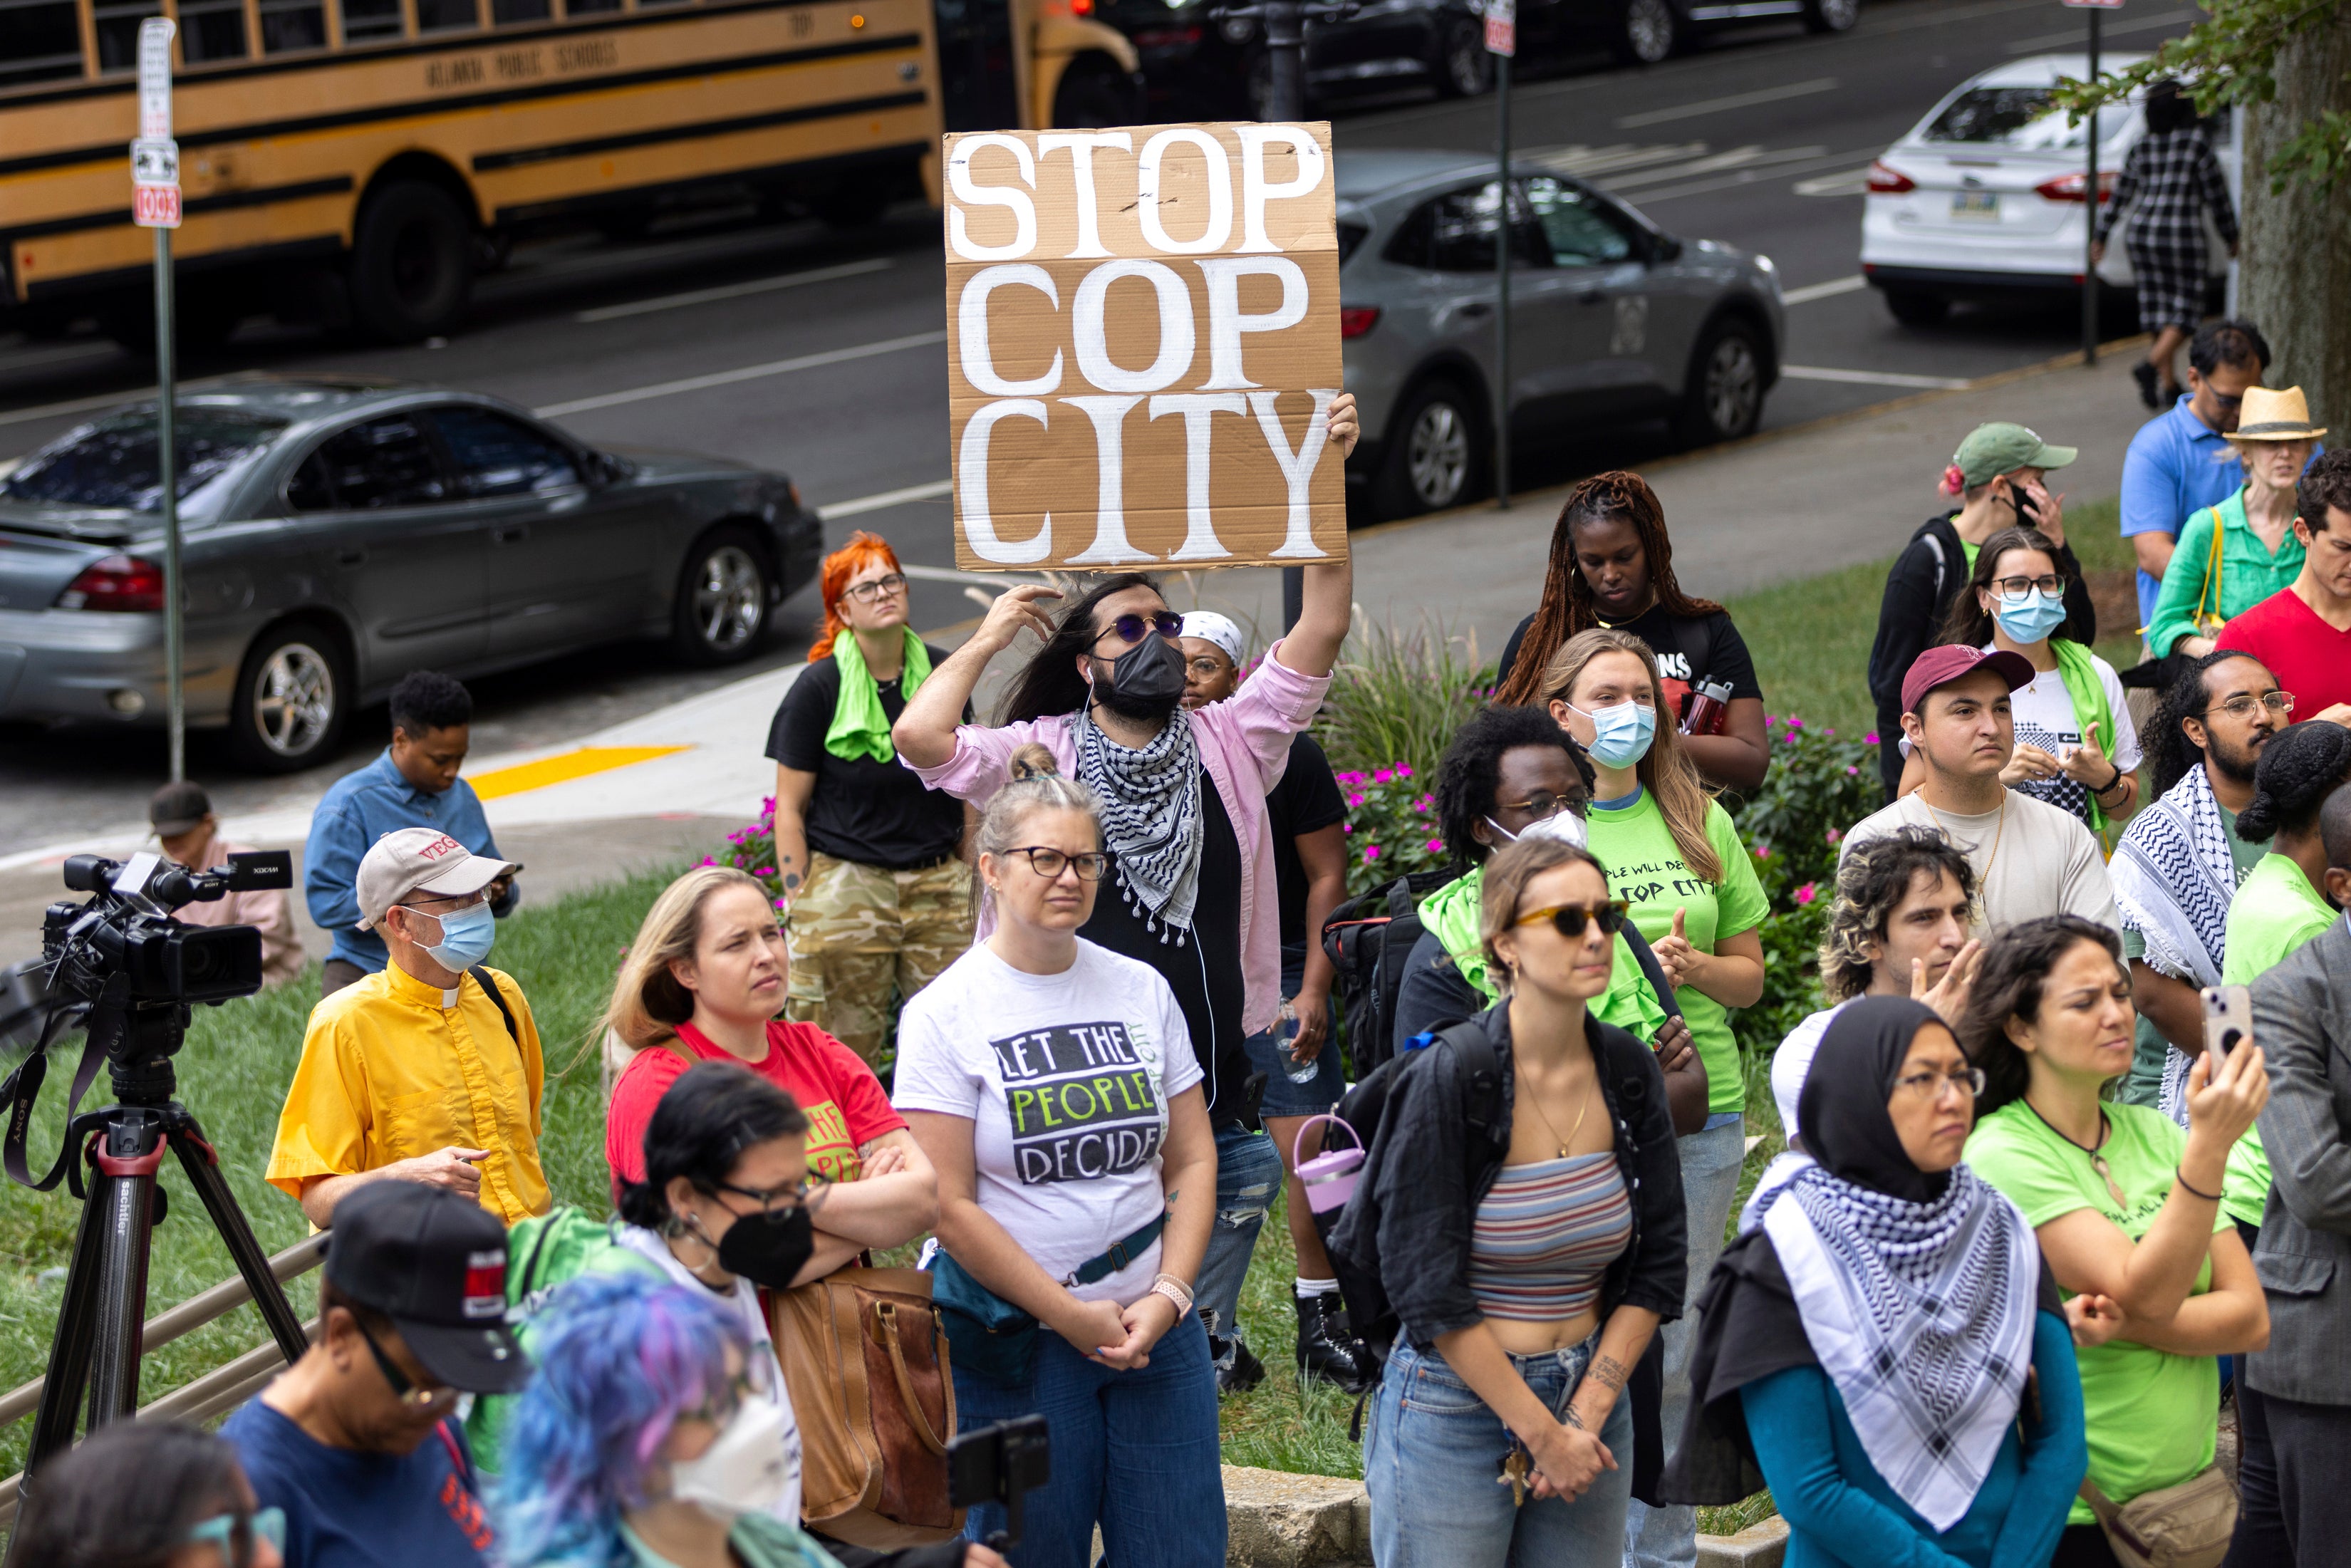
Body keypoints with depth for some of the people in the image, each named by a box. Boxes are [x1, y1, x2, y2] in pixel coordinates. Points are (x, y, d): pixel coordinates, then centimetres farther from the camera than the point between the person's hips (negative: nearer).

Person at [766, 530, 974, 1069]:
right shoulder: (818, 687, -4)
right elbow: (790, 809, -2)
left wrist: (976, 879, 12)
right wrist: (799, 905, -6)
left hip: (939, 884, 3)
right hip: (848, 883, -3)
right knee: (846, 1051, -4)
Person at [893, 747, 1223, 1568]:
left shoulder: (1141, 991, 7)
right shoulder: (945, 1013, -6)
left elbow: (1193, 1159, 8)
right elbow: (950, 1206, -10)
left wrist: (1168, 1295, -5)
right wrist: (1072, 1315, -12)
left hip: (1156, 1327, 4)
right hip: (1017, 1345, -4)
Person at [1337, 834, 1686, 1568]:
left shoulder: (1628, 1071, 0)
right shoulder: (1445, 1081, -14)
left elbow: (1658, 1265, 5)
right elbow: (1427, 1290, -14)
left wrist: (1589, 1413, -4)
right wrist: (1542, 1433, -13)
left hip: (1591, 1397, 4)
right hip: (1455, 1403, -4)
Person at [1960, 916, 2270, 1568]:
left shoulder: (2154, 1134, 4)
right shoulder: (2001, 1155, -13)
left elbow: (2250, 1318, -2)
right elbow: (2146, 1292, -23)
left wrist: (2124, 1323, -18)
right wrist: (2209, 1144, -32)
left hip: (2188, 1492, 5)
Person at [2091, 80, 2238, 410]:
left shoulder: (2140, 148, 5)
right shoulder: (2196, 144, -8)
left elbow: (2119, 196, 10)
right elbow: (2218, 197, -3)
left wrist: (2101, 238, 19)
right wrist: (2232, 238, 8)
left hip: (2142, 235, 5)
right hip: (2182, 235, -5)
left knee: (2160, 308, 13)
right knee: (2185, 309, 1)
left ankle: (2169, 384, 16)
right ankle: (2150, 366, -21)